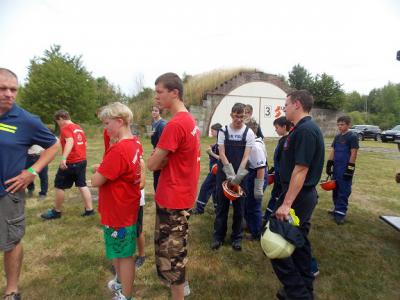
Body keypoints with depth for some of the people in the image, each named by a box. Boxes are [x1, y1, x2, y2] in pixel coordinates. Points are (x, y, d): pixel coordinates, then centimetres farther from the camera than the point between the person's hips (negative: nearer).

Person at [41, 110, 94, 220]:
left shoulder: (65, 128, -11)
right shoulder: (79, 128, 13)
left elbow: (70, 141, -29)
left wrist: (63, 158, -38)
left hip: (70, 162, -8)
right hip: (82, 161, 8)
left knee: (59, 186, 7)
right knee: (82, 185, 12)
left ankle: (56, 212, 20)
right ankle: (89, 209, 12)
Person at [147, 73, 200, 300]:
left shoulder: (175, 124, -23)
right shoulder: (190, 120, 8)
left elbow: (152, 164, -18)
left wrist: (159, 158, 1)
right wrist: (165, 158, -2)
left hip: (172, 198, -10)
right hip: (183, 194, 10)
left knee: (169, 251, 6)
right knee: (177, 245, 26)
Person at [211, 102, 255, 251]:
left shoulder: (249, 133, -4)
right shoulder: (223, 131, -2)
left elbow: (246, 157, -8)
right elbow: (222, 154, -6)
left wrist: (238, 175, -20)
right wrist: (230, 174, -16)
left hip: (240, 174, 0)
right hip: (224, 173, 0)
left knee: (239, 207, 8)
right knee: (221, 205, 8)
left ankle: (237, 237, 24)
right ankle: (218, 236, 21)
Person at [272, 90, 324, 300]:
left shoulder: (305, 130, -19)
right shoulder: (306, 128, 12)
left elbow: (301, 169, -25)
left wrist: (286, 203, -25)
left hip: (297, 197, -10)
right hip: (305, 195, 10)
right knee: (299, 243, 19)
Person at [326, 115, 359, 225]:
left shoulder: (352, 136, -7)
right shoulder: (337, 137, 13)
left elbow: (353, 153, -12)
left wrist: (350, 168, -15)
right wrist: (329, 164, 10)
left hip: (345, 169, -7)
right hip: (336, 168, 7)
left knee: (344, 191, -3)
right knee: (336, 189, 14)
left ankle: (340, 213, 1)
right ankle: (337, 208, 27)